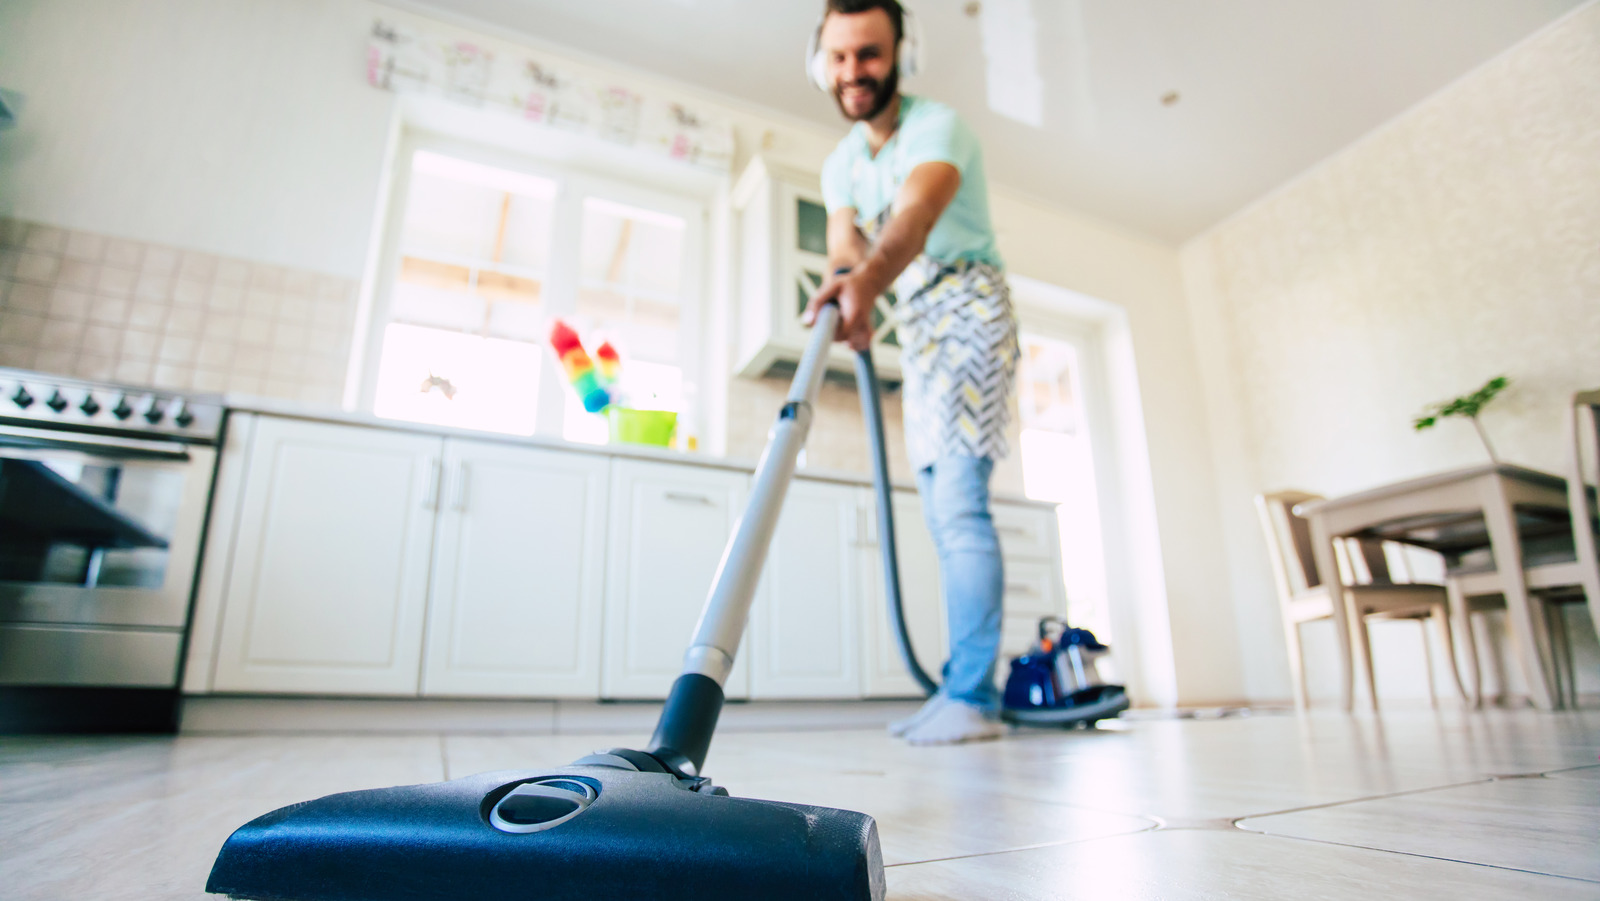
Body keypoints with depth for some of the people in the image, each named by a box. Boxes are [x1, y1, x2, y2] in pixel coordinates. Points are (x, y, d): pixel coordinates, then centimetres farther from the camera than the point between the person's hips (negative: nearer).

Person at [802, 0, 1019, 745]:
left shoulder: (936, 126, -13)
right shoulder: (840, 165, 10)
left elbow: (915, 218, -33)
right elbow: (844, 250, -5)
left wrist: (865, 284, -52)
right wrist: (846, 297, -28)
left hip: (967, 306, -7)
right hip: (915, 323, 7)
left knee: (959, 500, -20)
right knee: (943, 511, 5)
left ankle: (973, 697, -17)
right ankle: (960, 688, 12)